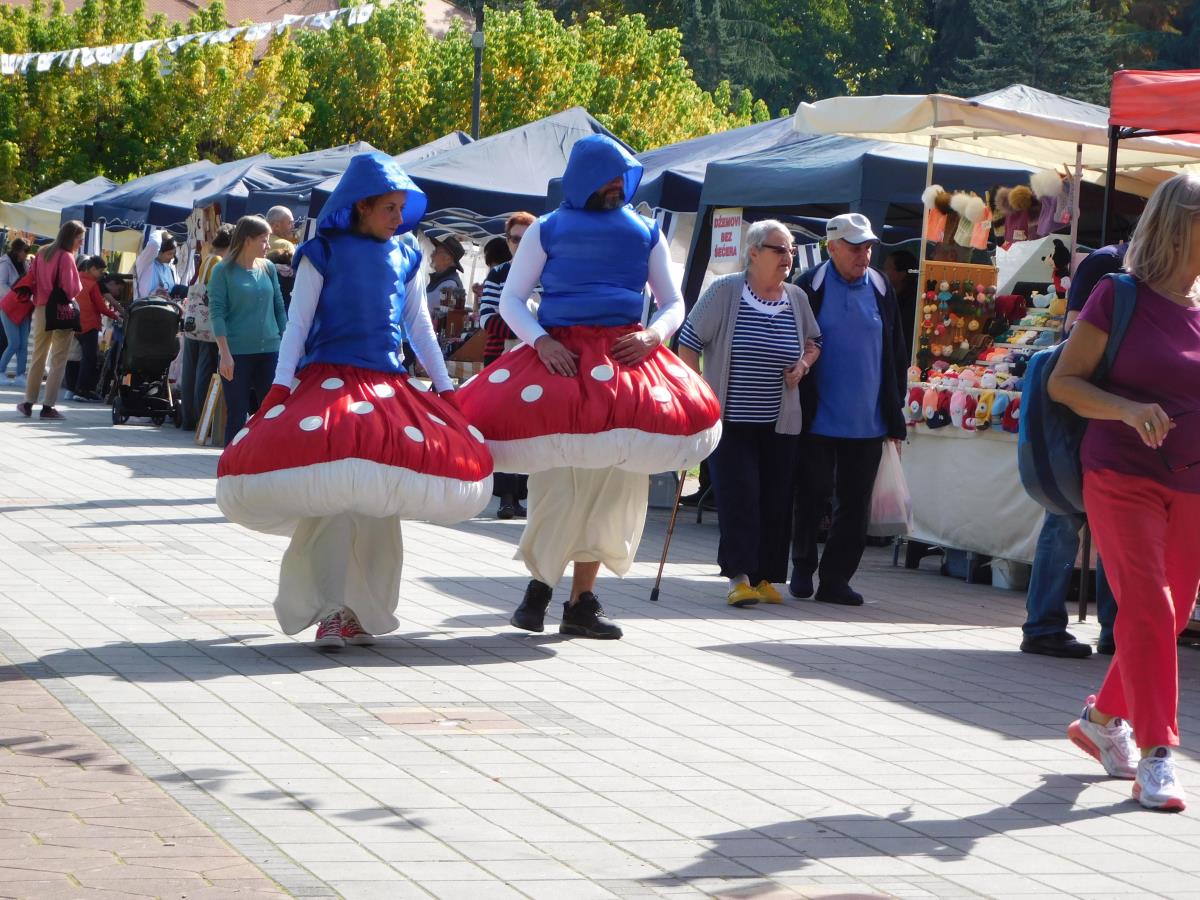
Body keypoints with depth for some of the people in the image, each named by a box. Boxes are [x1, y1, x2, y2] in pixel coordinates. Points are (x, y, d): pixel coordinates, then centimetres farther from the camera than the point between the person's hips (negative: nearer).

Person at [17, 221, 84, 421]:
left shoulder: (42, 253, 9)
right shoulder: (66, 257, -13)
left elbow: (32, 282, 11)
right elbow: (71, 289, -15)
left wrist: (37, 302, 15)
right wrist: (78, 286, 5)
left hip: (41, 309, 7)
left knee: (38, 357, 15)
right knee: (58, 361, -2)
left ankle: (28, 403, 15)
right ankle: (48, 406, -5)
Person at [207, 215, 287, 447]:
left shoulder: (268, 268, 10)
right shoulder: (224, 270, -3)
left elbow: (279, 307, 13)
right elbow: (217, 312, -7)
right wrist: (225, 353, -14)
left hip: (269, 351, 4)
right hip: (236, 353, -4)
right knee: (237, 415, 2)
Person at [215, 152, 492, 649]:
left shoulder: (405, 255, 12)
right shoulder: (323, 253, 0)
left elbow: (420, 325, 19)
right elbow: (298, 323, -1)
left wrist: (445, 388, 15)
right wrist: (281, 388, -10)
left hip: (389, 385, 4)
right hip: (330, 380, -4)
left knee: (380, 502, -1)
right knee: (331, 497, -15)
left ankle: (360, 610, 10)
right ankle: (328, 609, -10)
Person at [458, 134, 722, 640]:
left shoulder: (645, 233, 15)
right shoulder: (547, 231, 10)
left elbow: (673, 303, 18)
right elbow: (512, 299, 7)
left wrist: (654, 334, -4)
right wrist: (540, 341, -11)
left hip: (625, 358, 2)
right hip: (559, 356, -2)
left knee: (612, 482, -3)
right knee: (557, 480, -11)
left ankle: (582, 601, 2)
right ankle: (539, 584, 4)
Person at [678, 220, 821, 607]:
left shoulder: (796, 298, 6)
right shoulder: (724, 292, -7)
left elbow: (814, 341, 23)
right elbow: (689, 343, -2)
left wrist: (803, 364, 2)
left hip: (779, 424, 4)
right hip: (730, 419, -4)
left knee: (775, 500, 3)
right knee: (739, 494, -12)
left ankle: (763, 576, 12)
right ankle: (738, 575, -13)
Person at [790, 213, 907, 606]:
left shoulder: (881, 290, 7)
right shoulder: (810, 288, -3)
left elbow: (896, 357, 12)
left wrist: (894, 416, 9)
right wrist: (798, 407, -4)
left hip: (868, 423, 3)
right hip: (818, 421, -3)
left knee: (855, 505, 3)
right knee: (813, 496, 6)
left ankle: (835, 579, 9)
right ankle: (802, 568, 23)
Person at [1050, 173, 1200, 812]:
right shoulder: (1120, 296, -6)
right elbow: (1063, 381, -5)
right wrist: (1128, 410, -21)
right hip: (1122, 476, -5)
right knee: (1146, 607, -12)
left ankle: (1104, 718, 30)